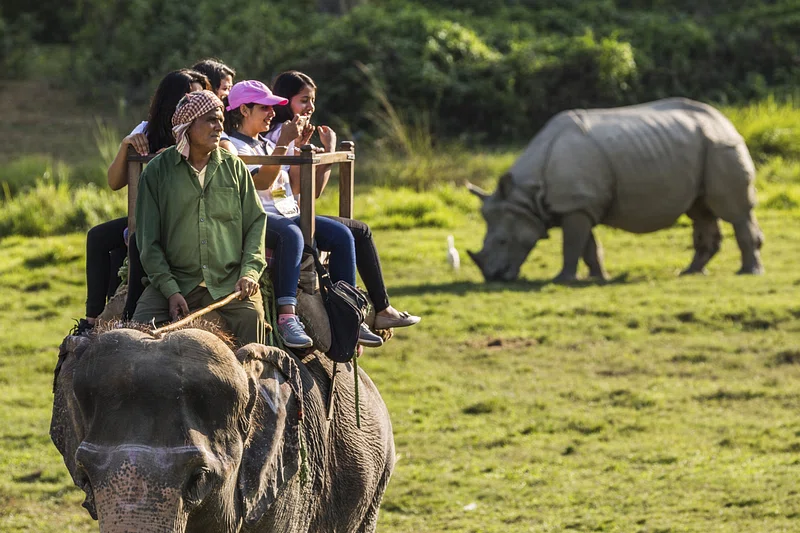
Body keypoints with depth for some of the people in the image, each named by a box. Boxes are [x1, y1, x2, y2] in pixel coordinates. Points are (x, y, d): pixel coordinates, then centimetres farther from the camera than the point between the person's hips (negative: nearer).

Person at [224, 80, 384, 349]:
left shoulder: (267, 145, 27)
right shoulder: (233, 145, 0)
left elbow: (293, 185, 26)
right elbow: (261, 182, -14)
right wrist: (284, 143, -14)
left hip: (288, 213, 9)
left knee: (342, 235, -13)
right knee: (291, 235, -40)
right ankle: (287, 317, -51)